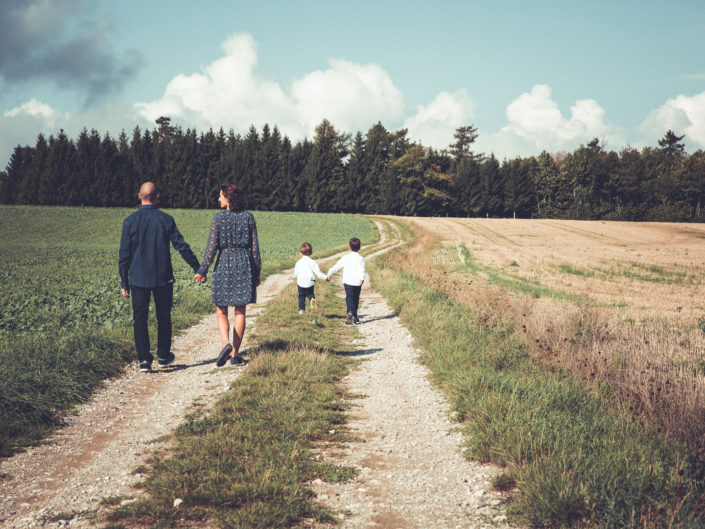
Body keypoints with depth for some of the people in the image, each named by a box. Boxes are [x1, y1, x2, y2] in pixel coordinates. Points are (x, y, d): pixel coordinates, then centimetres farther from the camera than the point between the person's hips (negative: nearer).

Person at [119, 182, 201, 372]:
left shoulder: (130, 221, -5)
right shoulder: (166, 219, -5)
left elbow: (124, 254, -3)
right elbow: (182, 246, -3)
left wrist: (124, 282, 4)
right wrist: (197, 268, 7)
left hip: (138, 278, 0)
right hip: (163, 278, 1)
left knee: (140, 319, 6)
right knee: (163, 317, 15)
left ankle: (144, 360, 3)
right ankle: (163, 356, 22)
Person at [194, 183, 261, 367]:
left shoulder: (219, 217, -5)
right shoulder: (248, 217, 2)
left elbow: (212, 247, -7)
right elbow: (255, 247, 3)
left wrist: (202, 271, -1)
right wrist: (257, 272, 11)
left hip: (224, 264, -2)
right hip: (244, 264, 2)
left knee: (221, 312, 7)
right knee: (240, 312, 8)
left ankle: (226, 344, -18)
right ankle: (235, 354, 8)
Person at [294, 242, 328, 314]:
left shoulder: (298, 263, -5)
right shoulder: (313, 262, -10)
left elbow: (295, 273, 5)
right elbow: (318, 273, -11)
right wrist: (325, 277, 0)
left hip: (300, 283, 0)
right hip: (310, 284, 0)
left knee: (301, 296, 16)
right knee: (310, 294, 21)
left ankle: (301, 309, 16)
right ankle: (313, 299, -11)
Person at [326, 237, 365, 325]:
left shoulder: (345, 257, 8)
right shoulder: (361, 258, 3)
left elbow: (336, 266, 13)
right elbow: (362, 269, -13)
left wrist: (329, 274, 24)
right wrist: (362, 278, -23)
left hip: (348, 281, 0)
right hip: (357, 282, 1)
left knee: (349, 298, -9)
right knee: (356, 299, 13)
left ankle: (350, 313, -34)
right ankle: (355, 317, 17)